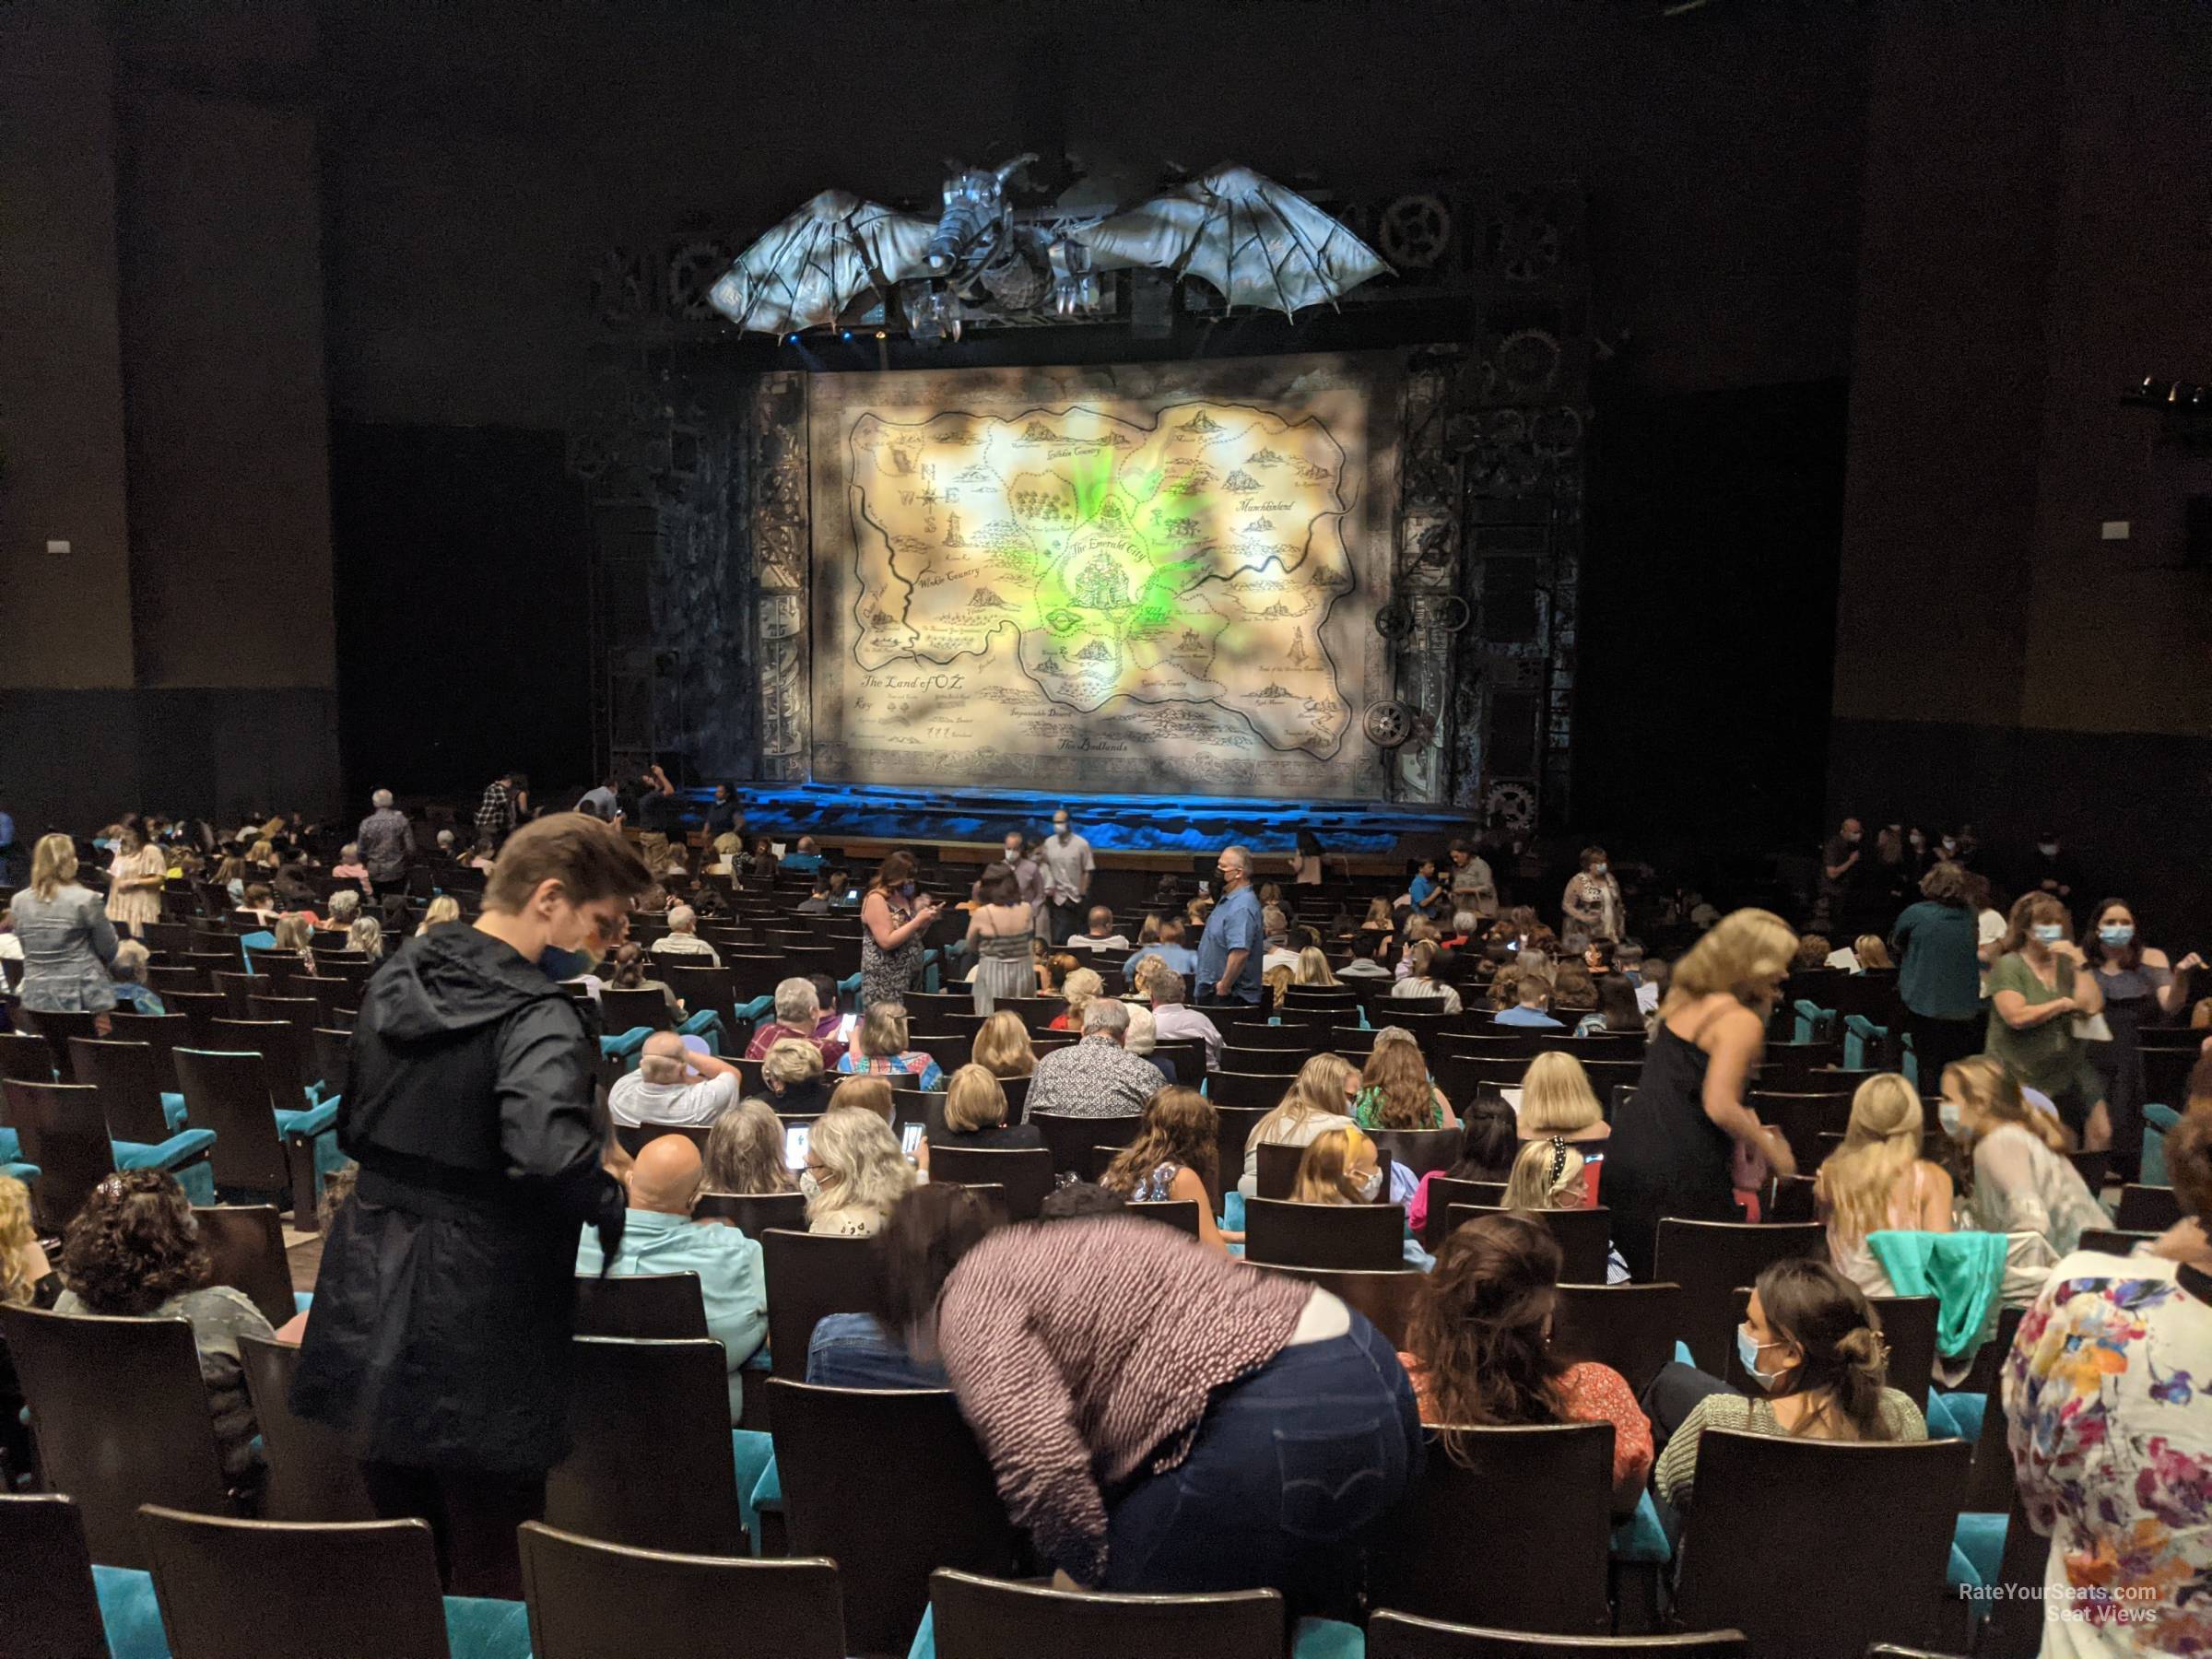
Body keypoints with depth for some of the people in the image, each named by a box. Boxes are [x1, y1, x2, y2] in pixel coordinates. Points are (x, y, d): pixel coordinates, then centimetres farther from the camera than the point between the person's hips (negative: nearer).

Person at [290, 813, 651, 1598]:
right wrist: (616, 1209, -21)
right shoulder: (538, 1020, -21)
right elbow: (549, 1153, -39)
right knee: (490, 1586, 7)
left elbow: (352, 1129, 16)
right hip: (479, 1346, -8)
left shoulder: (397, 980, 5)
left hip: (369, 1323, 8)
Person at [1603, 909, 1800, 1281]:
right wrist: (1773, 1153, -6)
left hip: (1625, 1151, 9)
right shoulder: (1742, 1021, -11)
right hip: (1677, 1171, -8)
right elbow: (1719, 1107, -20)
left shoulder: (1685, 1000, 13)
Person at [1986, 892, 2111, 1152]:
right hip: (2018, 1077, -4)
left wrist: (2079, 961, -12)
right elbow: (2017, 1017, -22)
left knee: (2101, 1134, -2)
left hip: (2068, 1072, 4)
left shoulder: (2068, 963, 6)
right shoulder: (2008, 965, -8)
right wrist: (2064, 1004, -10)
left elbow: (2093, 1006, -8)